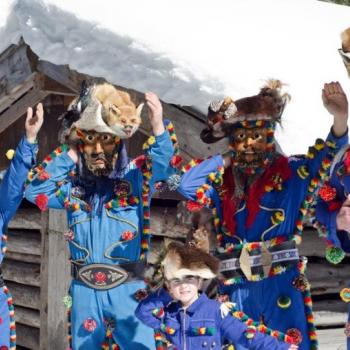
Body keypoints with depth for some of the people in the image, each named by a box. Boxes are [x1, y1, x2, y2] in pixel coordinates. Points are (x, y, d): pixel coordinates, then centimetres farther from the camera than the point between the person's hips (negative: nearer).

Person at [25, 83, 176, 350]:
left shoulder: (135, 177, -1)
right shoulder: (73, 186, 8)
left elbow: (162, 164, -18)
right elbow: (34, 192, 0)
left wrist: (158, 127, -37)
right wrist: (68, 156, -2)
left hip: (128, 289, -3)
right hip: (84, 290, 3)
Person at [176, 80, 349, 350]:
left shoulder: (291, 172, 1)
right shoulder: (222, 181, 9)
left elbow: (325, 158, -13)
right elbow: (186, 184, -1)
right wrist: (226, 160, 5)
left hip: (282, 283, -2)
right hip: (237, 287, 3)